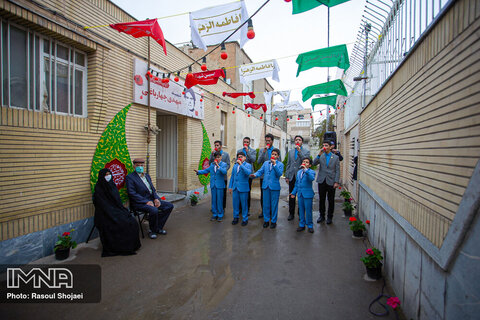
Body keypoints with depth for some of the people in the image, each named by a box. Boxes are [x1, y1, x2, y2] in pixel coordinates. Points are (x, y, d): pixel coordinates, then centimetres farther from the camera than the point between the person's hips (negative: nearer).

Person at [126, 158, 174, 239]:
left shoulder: (147, 175, 18)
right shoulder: (130, 177, -5)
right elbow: (132, 194, -14)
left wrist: (156, 198, -3)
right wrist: (146, 201, -21)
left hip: (151, 199, 8)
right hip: (139, 202, -7)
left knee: (169, 206, -5)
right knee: (154, 210, -34)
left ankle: (158, 227, 4)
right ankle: (152, 231, -7)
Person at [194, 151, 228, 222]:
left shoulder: (223, 164, -3)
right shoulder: (212, 164, 10)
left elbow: (224, 172, -20)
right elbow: (206, 170, 11)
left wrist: (218, 165, -26)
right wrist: (198, 172, -2)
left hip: (220, 185, -4)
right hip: (213, 185, 4)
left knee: (219, 200, 1)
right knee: (213, 200, 11)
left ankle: (220, 215, 14)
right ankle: (214, 214, 23)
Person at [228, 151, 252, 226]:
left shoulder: (248, 165, -3)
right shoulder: (235, 166, 14)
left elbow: (248, 173, -25)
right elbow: (232, 177, 17)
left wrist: (241, 164, -23)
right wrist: (230, 186, 13)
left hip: (243, 188, -5)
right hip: (235, 188, 5)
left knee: (244, 204, 3)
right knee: (235, 203, 12)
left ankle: (245, 219, 17)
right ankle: (236, 217, 27)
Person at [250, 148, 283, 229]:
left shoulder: (280, 164, 1)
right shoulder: (266, 163, 13)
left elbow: (279, 174, -13)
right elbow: (260, 171, 8)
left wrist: (274, 164, -19)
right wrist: (255, 175, -11)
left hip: (275, 187, -3)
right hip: (266, 186, 3)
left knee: (274, 205, 4)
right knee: (266, 204, 9)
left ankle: (273, 221, 18)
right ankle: (266, 220, 23)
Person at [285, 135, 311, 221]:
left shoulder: (306, 151, 2)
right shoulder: (291, 151, 14)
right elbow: (288, 164, 14)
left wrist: (299, 151, -19)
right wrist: (286, 176, 9)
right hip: (292, 177, 4)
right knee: (291, 196, 8)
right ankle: (291, 213, 19)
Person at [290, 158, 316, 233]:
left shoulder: (311, 172, -7)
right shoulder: (299, 172, 11)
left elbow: (312, 178, -30)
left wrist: (306, 170, -34)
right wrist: (293, 192, 16)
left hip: (308, 194, -5)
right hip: (300, 194, 5)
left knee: (308, 210, 3)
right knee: (301, 210, 13)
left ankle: (310, 226, 19)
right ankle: (302, 225, 26)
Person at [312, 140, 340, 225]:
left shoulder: (335, 157, 4)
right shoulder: (320, 156, 7)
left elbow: (337, 171, 1)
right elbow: (314, 163, -9)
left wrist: (336, 182, -7)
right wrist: (319, 154, -18)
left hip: (331, 181, -1)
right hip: (321, 181, 1)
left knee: (331, 200, 7)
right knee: (321, 199, 9)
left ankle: (330, 217, 21)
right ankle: (322, 216, 22)